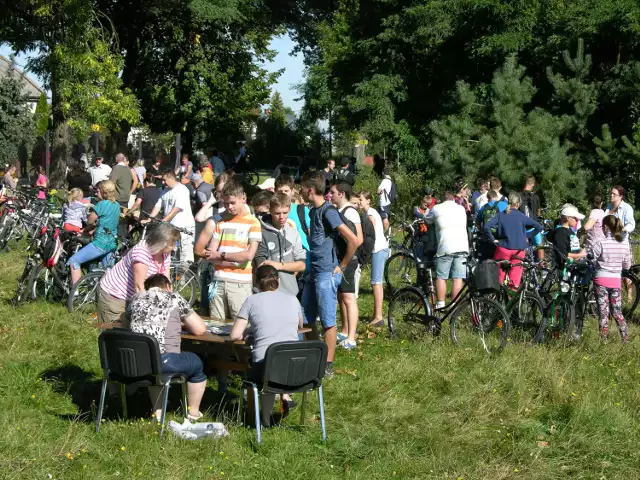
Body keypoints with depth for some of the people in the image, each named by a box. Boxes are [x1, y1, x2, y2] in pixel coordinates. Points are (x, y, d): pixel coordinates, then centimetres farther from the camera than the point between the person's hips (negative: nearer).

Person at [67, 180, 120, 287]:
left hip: (101, 243, -9)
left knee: (74, 261, -6)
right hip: (112, 243, 9)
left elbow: (90, 221, -7)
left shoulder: (102, 204, -15)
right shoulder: (116, 205, 10)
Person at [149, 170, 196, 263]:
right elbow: (158, 206, 10)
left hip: (184, 227, -8)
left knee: (185, 255, -9)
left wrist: (163, 221, -23)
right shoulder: (165, 192, 13)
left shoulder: (182, 190, -11)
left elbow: (176, 209, -19)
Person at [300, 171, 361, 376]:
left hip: (327, 273, -9)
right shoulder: (313, 211, 12)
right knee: (306, 319, 12)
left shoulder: (328, 212, -15)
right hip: (314, 273, 9)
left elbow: (353, 241, -21)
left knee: (328, 321, -2)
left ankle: (327, 365, 4)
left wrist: (341, 266, -12)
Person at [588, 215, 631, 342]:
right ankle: (625, 338, 15)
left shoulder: (600, 243, -13)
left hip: (601, 280, -4)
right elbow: (627, 265, 8)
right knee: (617, 312, 16)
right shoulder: (624, 245, 1)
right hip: (616, 280, 4)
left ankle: (603, 339, 5)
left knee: (603, 312, 2)